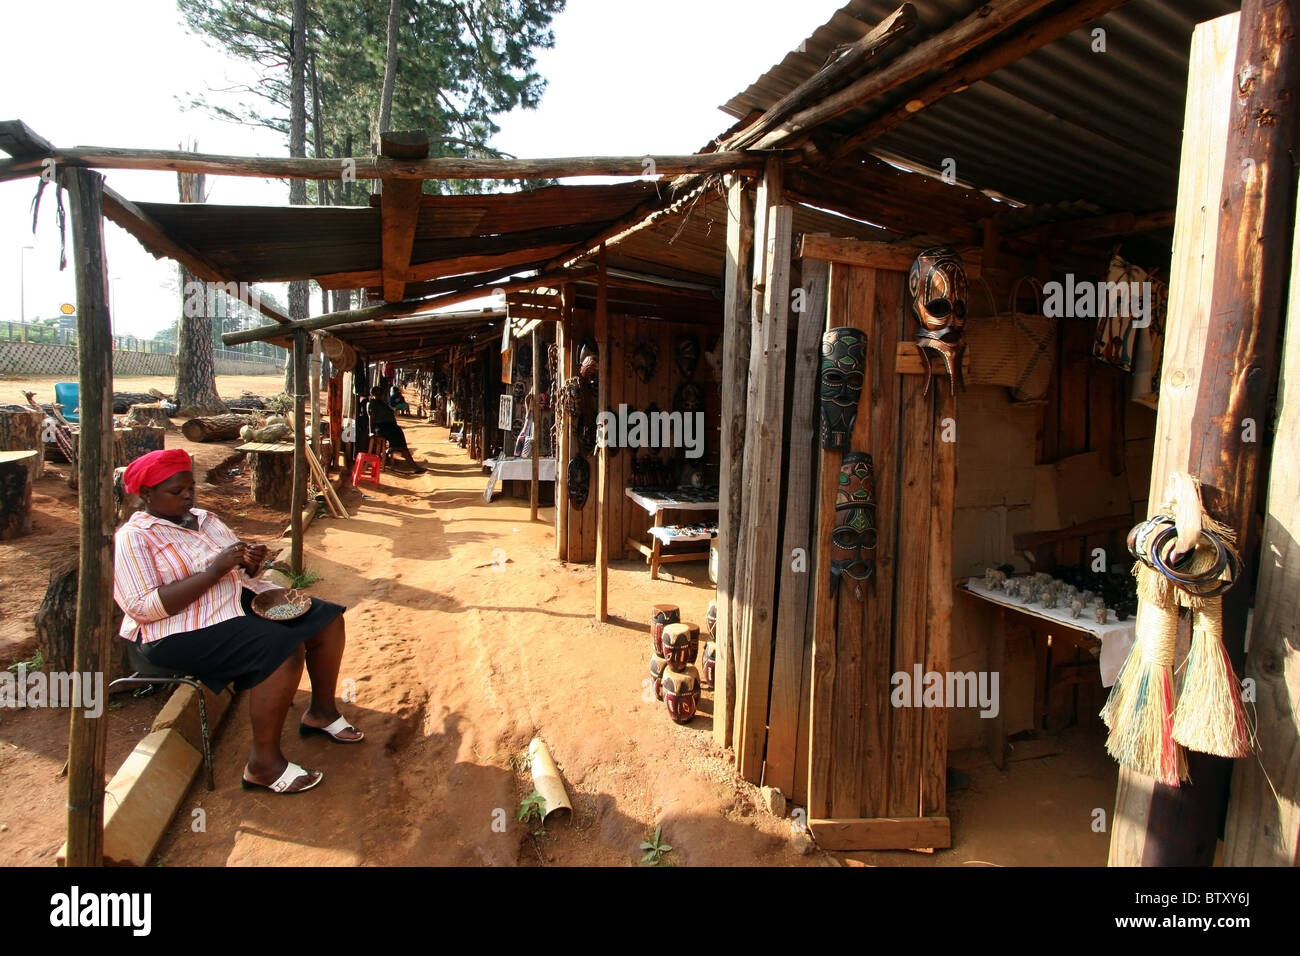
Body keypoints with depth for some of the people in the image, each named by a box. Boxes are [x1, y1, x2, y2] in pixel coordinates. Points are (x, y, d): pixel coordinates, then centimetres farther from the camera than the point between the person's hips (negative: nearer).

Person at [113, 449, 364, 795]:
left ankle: (321, 711, 17)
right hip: (182, 630, -8)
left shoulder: (204, 519, 13)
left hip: (241, 600, 8)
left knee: (328, 619, -2)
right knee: (284, 649, -30)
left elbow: (240, 571, 18)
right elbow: (143, 607, -21)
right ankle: (264, 762, -19)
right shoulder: (133, 537, -9)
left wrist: (251, 561, -7)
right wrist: (213, 571, -24)